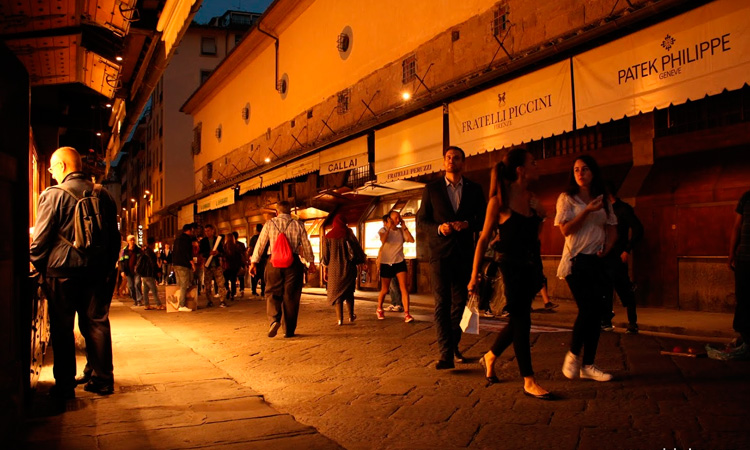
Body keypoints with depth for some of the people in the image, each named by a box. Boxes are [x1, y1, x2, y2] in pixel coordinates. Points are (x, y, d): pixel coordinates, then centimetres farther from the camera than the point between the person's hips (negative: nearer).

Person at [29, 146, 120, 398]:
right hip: (97, 272, 4)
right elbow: (114, 236, 11)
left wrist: (38, 265, 8)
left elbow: (40, 238, -7)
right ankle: (102, 380, 15)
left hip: (62, 272, -4)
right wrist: (108, 267, 18)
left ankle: (64, 386, 10)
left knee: (62, 328, 5)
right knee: (97, 324, 10)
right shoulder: (104, 195, 6)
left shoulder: (53, 195, -8)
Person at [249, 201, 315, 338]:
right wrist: (311, 262, 20)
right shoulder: (298, 225, 6)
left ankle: (274, 319, -14)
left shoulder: (269, 224, 5)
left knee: (272, 293, 10)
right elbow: (306, 245, 9)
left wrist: (254, 262, 9)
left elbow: (260, 243, 4)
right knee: (291, 296, 6)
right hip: (293, 263, 0)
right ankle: (289, 330, 11)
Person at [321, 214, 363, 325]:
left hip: (334, 269, 0)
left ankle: (340, 319, 1)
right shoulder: (348, 234, -3)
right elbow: (358, 250, 0)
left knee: (336, 293, 7)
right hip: (348, 268, 0)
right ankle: (351, 316, 23)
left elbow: (325, 256, 1)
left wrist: (325, 270, 8)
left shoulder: (327, 237, -1)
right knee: (349, 292, 17)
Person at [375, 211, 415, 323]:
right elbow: (383, 240, -27)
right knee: (384, 290, 9)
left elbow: (411, 240, -12)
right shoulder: (383, 230, -4)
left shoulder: (401, 231, 4)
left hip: (399, 262, 2)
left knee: (404, 287, -13)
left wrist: (404, 227, -9)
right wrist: (389, 227, -22)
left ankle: (406, 314, -16)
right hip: (386, 263, -2)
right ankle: (379, 309, 35)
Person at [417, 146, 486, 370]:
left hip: (464, 253, 2)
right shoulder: (432, 189, 6)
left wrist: (466, 224, -13)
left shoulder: (474, 189, 9)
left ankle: (454, 345, 29)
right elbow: (421, 220, 4)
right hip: (440, 253, -2)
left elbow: (483, 219, 7)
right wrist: (439, 228, -15)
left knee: (460, 302, 9)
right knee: (442, 303, -7)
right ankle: (446, 354, -6)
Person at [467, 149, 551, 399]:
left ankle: (490, 357, 34)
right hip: (511, 266, -7)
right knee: (521, 320, -3)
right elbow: (484, 238, -9)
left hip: (531, 265, 7)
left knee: (518, 320, 12)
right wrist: (474, 275, -11)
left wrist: (541, 218, 1)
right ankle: (528, 381, 5)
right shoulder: (500, 200, -10)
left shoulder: (532, 199, 9)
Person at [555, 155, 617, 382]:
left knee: (595, 312, 3)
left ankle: (588, 365, 10)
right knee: (586, 309, -13)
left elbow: (612, 229, 16)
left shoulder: (603, 200, 13)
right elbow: (565, 229, -8)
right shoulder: (567, 198, 1)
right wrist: (587, 211, -18)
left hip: (597, 261, 5)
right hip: (576, 260, -5)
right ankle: (572, 354, 8)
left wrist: (606, 248, -2)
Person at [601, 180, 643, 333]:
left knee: (624, 291, -2)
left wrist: (627, 250, -17)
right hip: (605, 257, 6)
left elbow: (638, 230, -12)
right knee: (605, 291, 6)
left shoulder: (623, 209, -5)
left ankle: (632, 323, 8)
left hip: (617, 258, -6)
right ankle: (606, 322, 14)